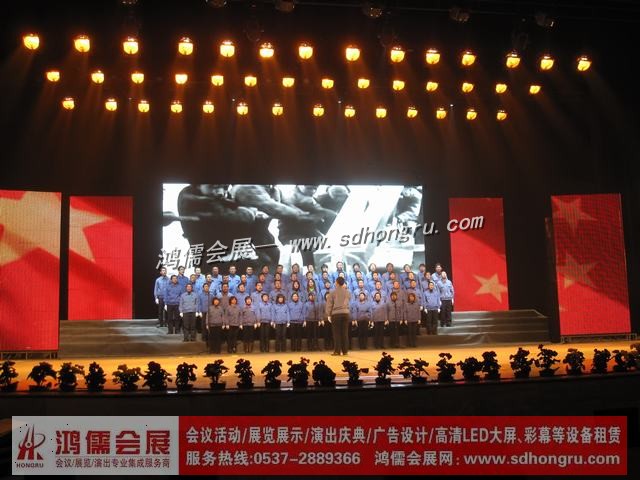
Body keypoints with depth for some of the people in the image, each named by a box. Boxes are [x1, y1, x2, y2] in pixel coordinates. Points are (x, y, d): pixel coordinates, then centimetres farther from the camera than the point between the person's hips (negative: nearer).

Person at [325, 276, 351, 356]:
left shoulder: (332, 292, -5)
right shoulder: (347, 292, 5)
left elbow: (329, 305, -5)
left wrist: (328, 314, 3)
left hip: (336, 314, -3)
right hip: (345, 313, 3)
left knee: (337, 333, 1)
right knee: (345, 333, 7)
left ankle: (337, 351, 0)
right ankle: (345, 350, 8)